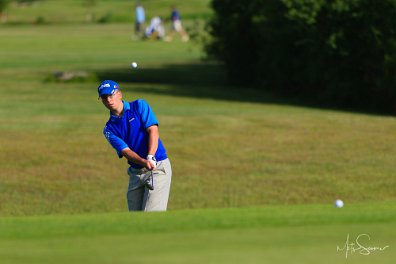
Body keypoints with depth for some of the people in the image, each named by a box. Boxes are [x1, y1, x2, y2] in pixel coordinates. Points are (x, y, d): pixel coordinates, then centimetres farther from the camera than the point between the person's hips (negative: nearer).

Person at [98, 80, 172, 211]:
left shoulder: (139, 106, 0)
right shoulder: (109, 129, 6)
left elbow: (153, 131, -12)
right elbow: (125, 151, -9)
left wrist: (150, 157, -28)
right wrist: (144, 162, -29)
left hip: (158, 167, -5)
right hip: (135, 174, 5)